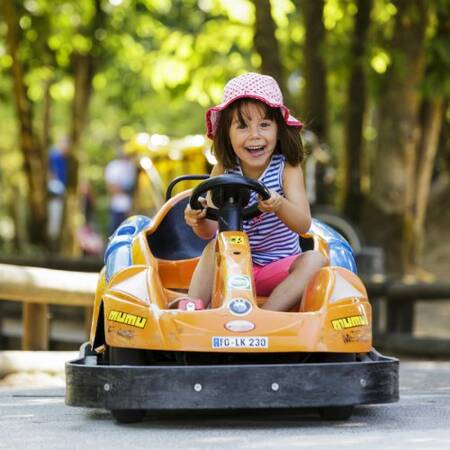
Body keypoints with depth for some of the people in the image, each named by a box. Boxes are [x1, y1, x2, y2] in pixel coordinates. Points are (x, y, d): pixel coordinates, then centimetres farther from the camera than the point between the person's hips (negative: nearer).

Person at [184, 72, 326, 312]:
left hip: (279, 268, -1)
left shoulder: (287, 169, -12)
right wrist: (199, 220, -35)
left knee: (315, 259, -28)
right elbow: (209, 230, -9)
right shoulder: (223, 172, -6)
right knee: (215, 247, -25)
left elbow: (303, 224, -24)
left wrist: (279, 206, -47)